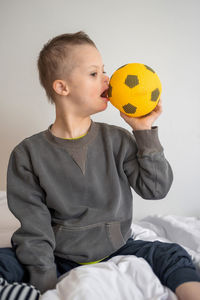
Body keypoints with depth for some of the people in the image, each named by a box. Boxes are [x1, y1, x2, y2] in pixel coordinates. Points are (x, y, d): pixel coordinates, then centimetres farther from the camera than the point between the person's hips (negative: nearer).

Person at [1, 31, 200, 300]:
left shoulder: (117, 140, 0)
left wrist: (145, 131, -10)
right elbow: (34, 230, -10)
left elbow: (156, 189, -4)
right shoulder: (28, 154, -8)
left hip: (116, 250, 2)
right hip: (59, 260, -1)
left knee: (172, 255, -20)